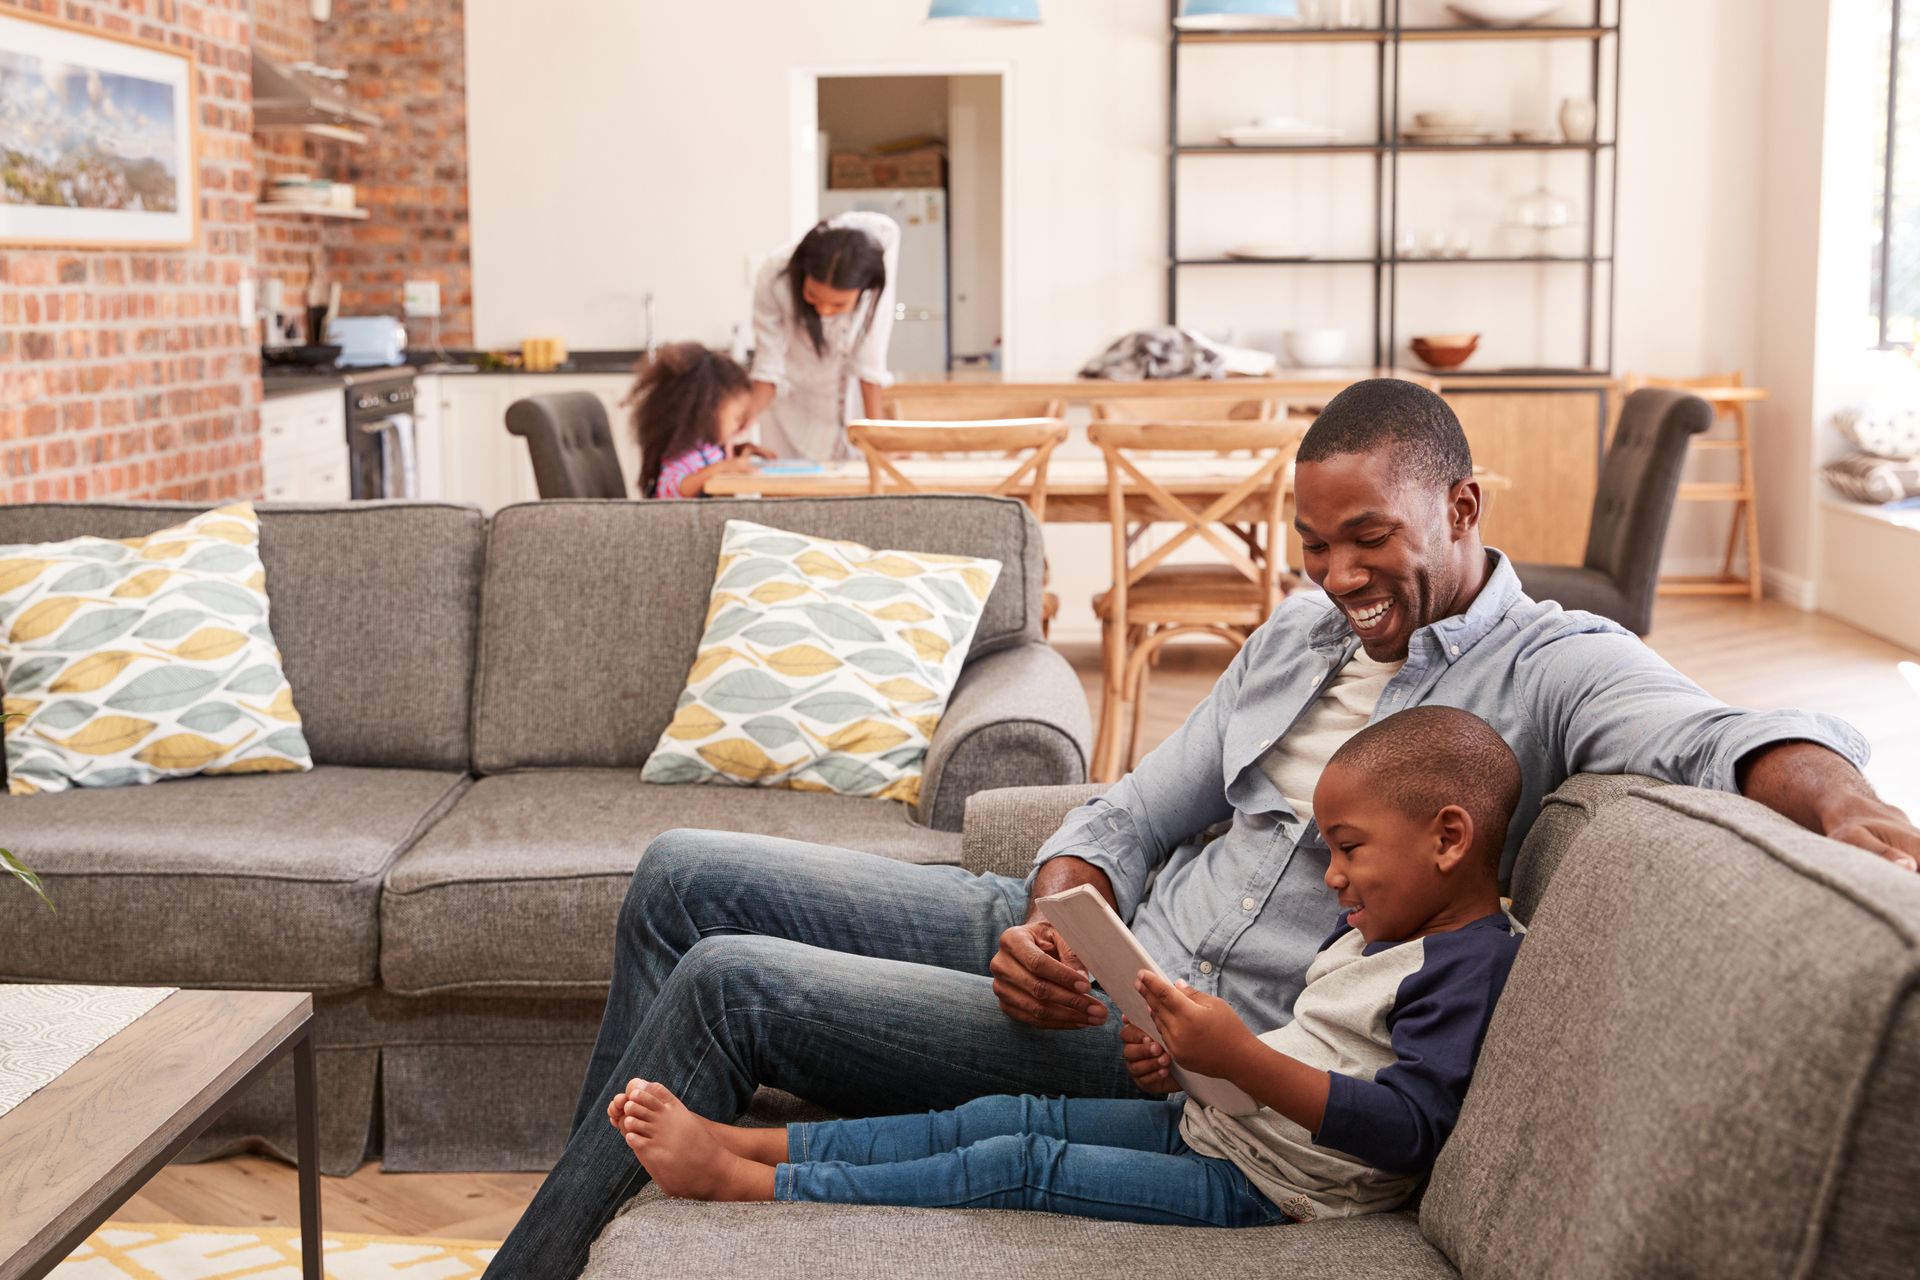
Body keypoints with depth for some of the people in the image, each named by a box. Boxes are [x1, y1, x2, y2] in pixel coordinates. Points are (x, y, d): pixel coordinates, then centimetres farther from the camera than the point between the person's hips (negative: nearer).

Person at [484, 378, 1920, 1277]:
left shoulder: (1557, 667, -8)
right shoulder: (1304, 631, 14)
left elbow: (1721, 735, -28)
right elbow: (1136, 810, 13)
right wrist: (1055, 916, -9)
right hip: (1092, 947, 8)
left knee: (731, 984, -18)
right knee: (686, 877, 4)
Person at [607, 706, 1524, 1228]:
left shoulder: (1471, 966, -16)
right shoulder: (1366, 932, 15)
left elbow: (1406, 1129, -27)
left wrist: (1241, 1058, -33)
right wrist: (1186, 1061, 6)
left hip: (1263, 1186, -9)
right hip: (1207, 1123, 9)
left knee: (1022, 1167, -15)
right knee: (999, 1118, -1)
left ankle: (735, 1181, -11)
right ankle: (738, 1142, 1)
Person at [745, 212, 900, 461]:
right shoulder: (774, 279, -28)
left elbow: (870, 363, -23)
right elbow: (769, 370, -20)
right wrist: (746, 416, -37)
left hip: (852, 400, 1)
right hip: (794, 405, 0)